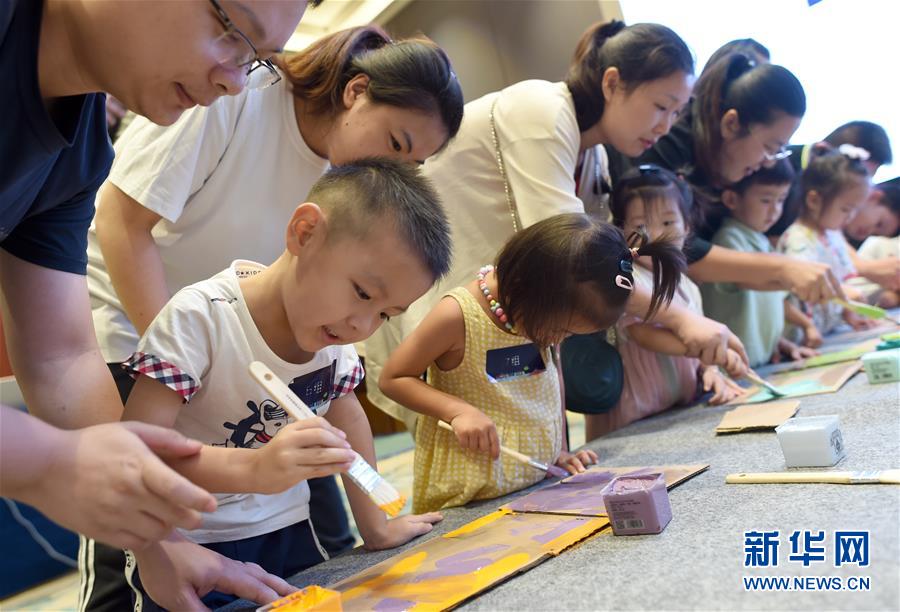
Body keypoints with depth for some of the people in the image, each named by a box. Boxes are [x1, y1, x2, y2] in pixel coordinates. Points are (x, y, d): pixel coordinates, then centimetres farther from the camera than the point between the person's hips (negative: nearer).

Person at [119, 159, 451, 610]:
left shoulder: (336, 327, -5)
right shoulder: (200, 318, -24)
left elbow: (345, 416, 8)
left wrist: (375, 526, 9)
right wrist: (255, 468, -44)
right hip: (188, 547, -5)